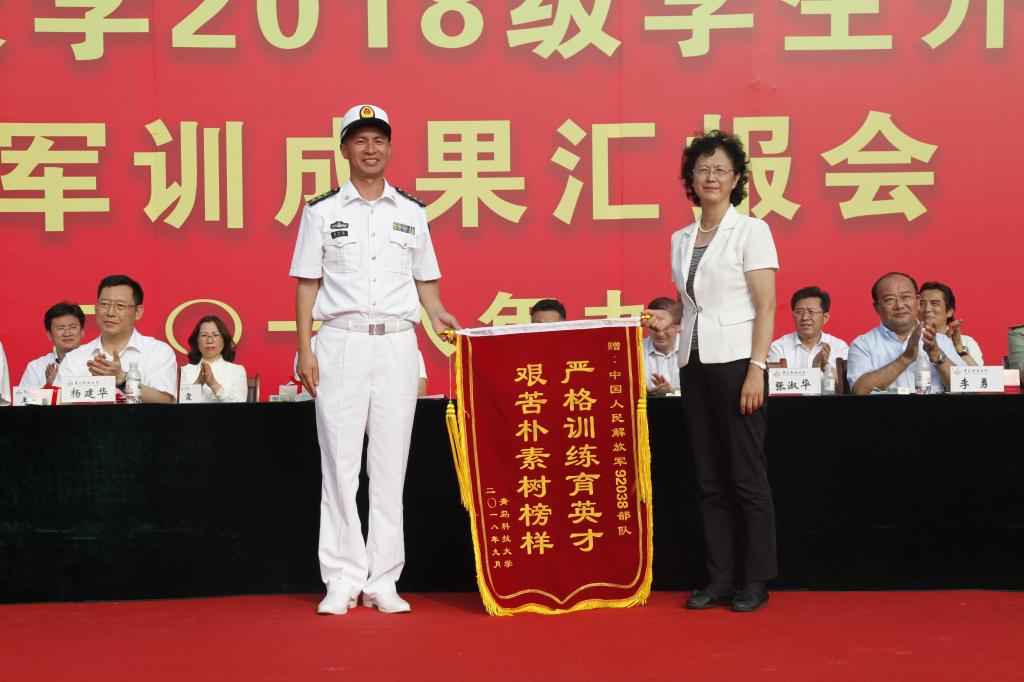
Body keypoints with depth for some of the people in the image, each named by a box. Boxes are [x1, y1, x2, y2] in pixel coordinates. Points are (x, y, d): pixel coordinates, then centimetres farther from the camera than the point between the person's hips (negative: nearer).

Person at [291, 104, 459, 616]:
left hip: (397, 344, 2)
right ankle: (343, 579, 4)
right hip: (341, 343, -2)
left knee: (390, 467, 2)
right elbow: (307, 283, 5)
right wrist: (304, 350, -4)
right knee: (340, 464, -2)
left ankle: (383, 579, 7)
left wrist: (436, 314, -4)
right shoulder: (321, 211, 7)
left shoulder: (412, 213, 12)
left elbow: (426, 279, 17)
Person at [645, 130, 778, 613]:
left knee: (746, 476, -3)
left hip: (735, 360, -6)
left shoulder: (751, 231, -4)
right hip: (694, 364, 6)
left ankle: (755, 582, 5)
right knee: (709, 478, 7)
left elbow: (766, 306, -9)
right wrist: (668, 318, 1)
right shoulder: (681, 239, 14)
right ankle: (720, 578, 13)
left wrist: (757, 369, -16)